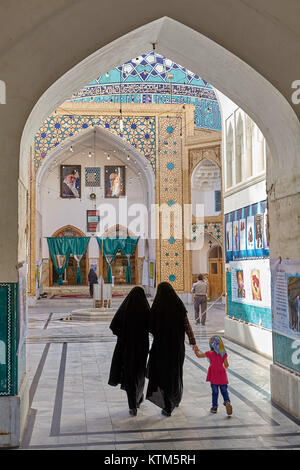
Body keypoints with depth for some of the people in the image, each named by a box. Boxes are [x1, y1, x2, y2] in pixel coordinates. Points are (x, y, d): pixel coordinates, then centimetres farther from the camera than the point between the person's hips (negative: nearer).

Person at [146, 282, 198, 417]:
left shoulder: (156, 308, -11)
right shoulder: (179, 306, -6)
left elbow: (150, 327, -7)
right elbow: (187, 326, -7)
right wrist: (193, 342, -2)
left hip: (161, 344, -3)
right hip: (177, 345, 3)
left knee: (162, 373, 6)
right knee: (176, 371, 23)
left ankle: (168, 408, 1)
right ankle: (176, 399, 40)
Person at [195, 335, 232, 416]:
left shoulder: (210, 354, -11)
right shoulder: (224, 354, -4)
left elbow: (198, 355, -4)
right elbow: (226, 364, -3)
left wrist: (196, 349, 14)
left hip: (214, 377, -2)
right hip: (222, 376, 2)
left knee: (215, 392, 9)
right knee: (224, 390, 10)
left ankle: (214, 407, 16)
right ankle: (227, 401, -14)